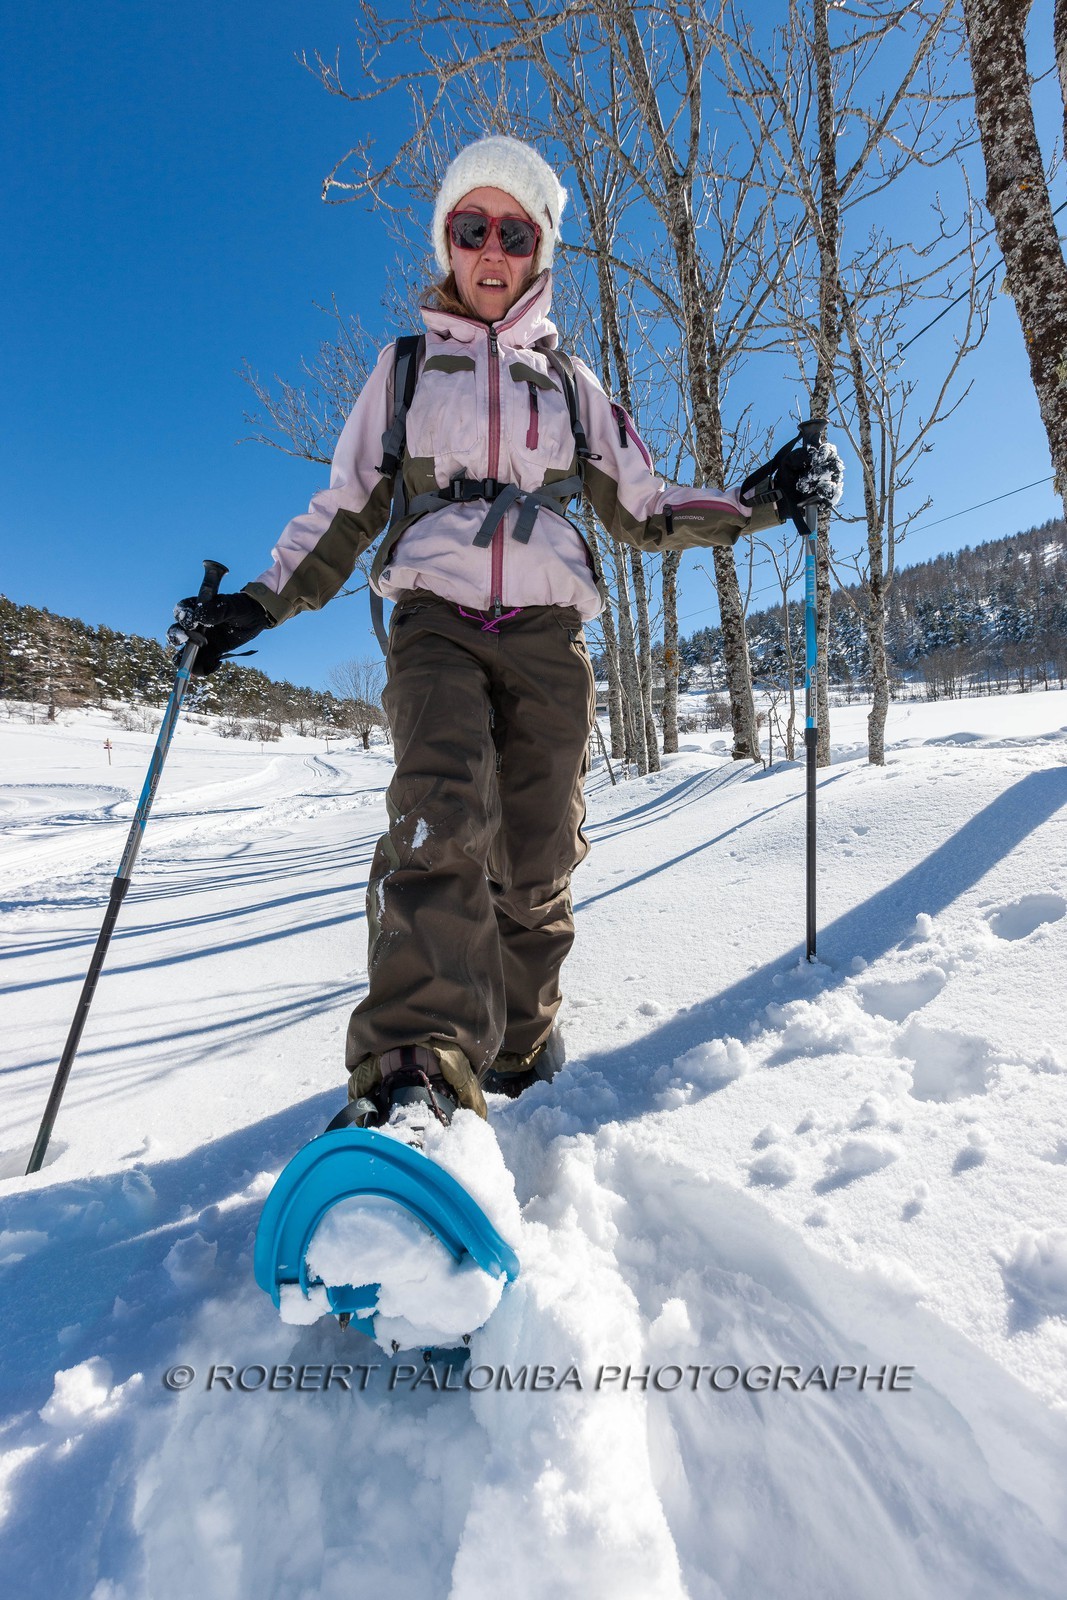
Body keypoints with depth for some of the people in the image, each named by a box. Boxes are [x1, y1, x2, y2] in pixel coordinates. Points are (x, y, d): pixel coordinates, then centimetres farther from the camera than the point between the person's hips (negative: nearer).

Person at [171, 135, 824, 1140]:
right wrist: (260, 602, 7)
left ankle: (519, 1050, 14)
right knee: (443, 814, -28)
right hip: (437, 618, -1)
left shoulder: (568, 381, 24)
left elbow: (642, 512, 23)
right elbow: (346, 509, 19)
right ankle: (415, 1073, -32)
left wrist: (752, 504, 11)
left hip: (547, 633, 2)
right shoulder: (406, 366, 21)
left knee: (536, 862, -4)